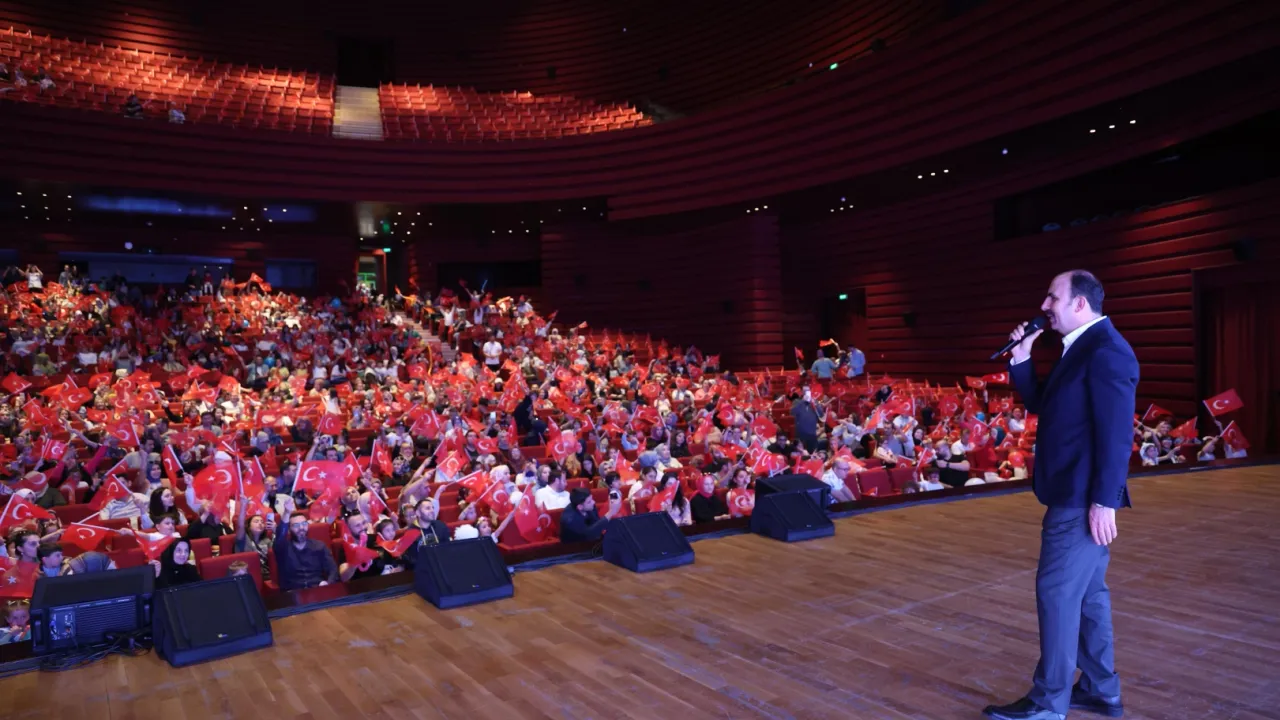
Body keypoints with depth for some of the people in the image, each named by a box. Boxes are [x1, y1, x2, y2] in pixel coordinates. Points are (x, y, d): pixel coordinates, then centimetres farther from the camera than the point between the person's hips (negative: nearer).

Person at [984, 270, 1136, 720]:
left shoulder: (1106, 351, -17)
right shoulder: (1080, 349, 14)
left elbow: (1117, 433, -22)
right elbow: (1040, 405, 18)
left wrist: (1103, 501, -23)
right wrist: (1022, 358, 5)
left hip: (1083, 500, -10)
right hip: (1074, 496, 10)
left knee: (1057, 591, -4)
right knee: (1087, 592, 17)